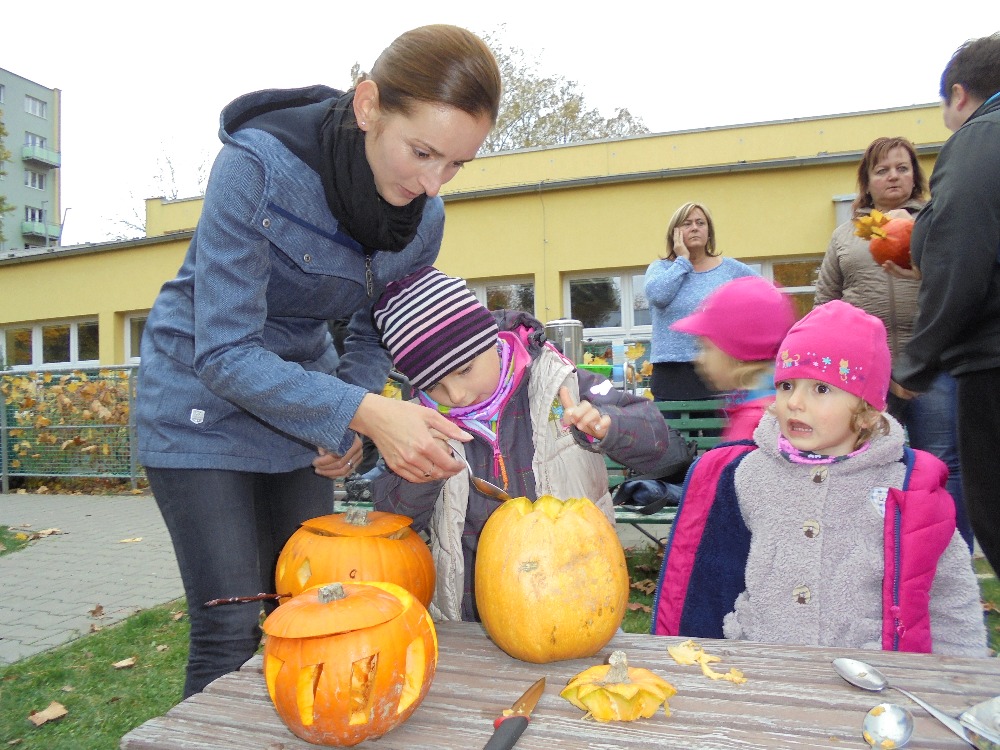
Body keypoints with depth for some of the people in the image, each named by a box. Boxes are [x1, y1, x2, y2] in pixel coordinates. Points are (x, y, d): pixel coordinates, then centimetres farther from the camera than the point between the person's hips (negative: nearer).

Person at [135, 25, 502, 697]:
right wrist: (362, 413, -38)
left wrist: (348, 418, -14)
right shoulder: (258, 166, -28)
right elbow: (225, 352, -28)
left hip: (301, 393, 5)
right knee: (230, 632, -7)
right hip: (202, 396, -5)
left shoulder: (425, 219, -11)